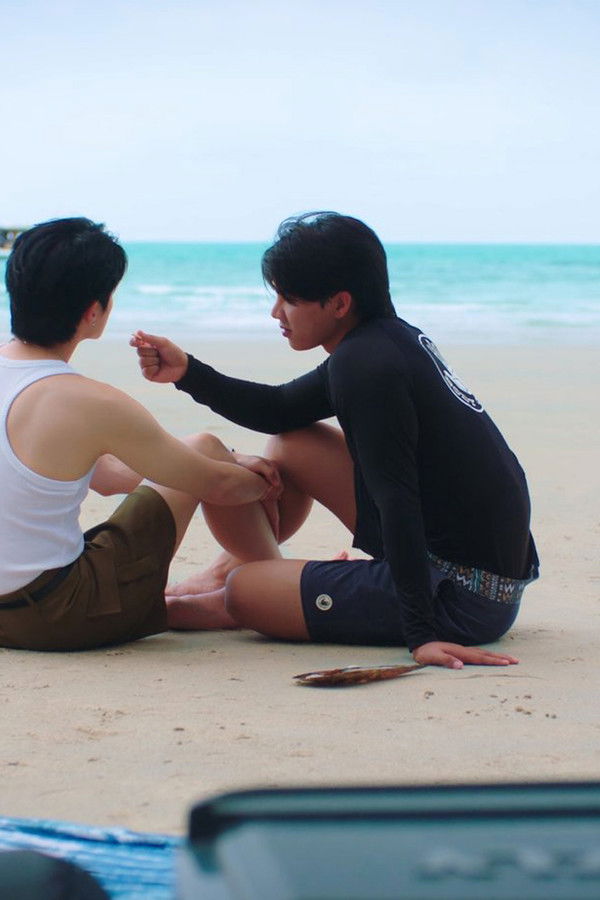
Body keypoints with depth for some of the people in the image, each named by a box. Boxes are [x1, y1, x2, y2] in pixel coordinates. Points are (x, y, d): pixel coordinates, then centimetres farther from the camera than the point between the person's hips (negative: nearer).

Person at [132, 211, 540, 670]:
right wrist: (188, 372, 10)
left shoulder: (365, 362, -20)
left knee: (244, 593, -4)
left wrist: (422, 633, -28)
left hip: (459, 597, -10)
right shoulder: (392, 339, 9)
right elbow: (278, 410, 21)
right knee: (291, 445, 16)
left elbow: (398, 501, -26)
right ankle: (229, 566, 35)